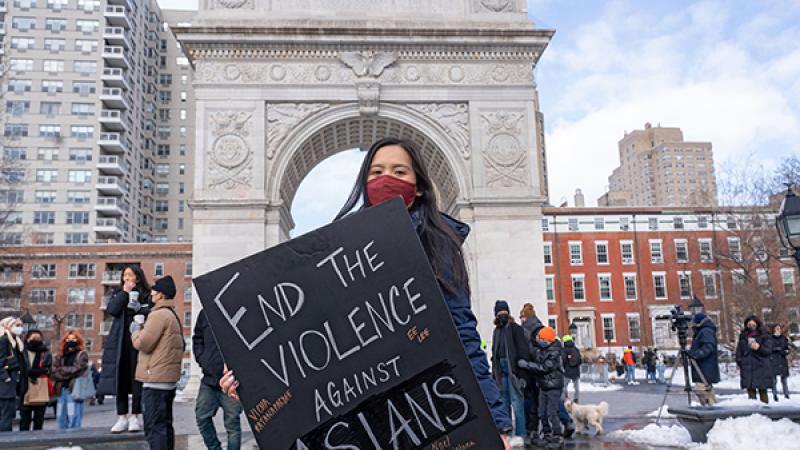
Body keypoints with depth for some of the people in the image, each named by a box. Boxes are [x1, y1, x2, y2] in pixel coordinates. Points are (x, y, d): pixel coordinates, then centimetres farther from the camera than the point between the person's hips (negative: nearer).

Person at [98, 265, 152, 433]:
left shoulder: (147, 295, 5)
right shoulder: (118, 294, 16)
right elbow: (111, 310, -2)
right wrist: (124, 292, -3)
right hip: (120, 342, 3)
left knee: (136, 379, -2)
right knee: (120, 379, 2)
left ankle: (135, 416, 5)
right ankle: (122, 417, 8)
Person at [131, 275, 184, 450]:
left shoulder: (159, 315, -14)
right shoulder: (173, 315, 18)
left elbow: (143, 344, -18)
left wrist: (135, 330, 3)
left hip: (156, 379, -10)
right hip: (170, 378, 10)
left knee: (154, 427, -7)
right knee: (165, 424, 15)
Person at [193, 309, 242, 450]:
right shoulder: (205, 313, 5)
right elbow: (197, 339, 18)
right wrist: (202, 360, 4)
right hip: (209, 379, 5)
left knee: (232, 422, 4)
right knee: (202, 417, 10)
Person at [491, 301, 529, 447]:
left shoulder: (515, 329, -4)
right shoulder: (497, 331, 16)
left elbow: (523, 351, -9)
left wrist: (522, 372, -15)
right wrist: (494, 373, 16)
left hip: (513, 368, -7)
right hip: (501, 369, 7)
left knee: (516, 401, -7)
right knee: (504, 402, 10)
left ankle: (520, 435, -3)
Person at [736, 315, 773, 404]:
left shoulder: (764, 337, 5)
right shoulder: (742, 337, 14)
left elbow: (768, 350, -4)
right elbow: (738, 351, 15)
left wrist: (759, 347, -22)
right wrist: (739, 362, 2)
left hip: (761, 368, -2)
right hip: (747, 369, 3)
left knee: (762, 391, -1)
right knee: (751, 392, 2)